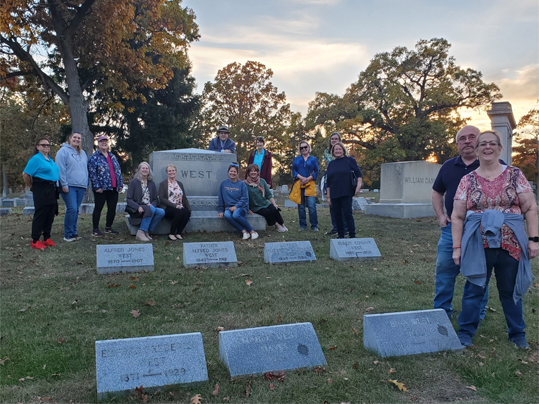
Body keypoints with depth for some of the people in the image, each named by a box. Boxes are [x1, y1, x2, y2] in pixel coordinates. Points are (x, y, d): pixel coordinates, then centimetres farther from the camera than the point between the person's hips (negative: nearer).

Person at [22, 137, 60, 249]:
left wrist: (55, 187, 14)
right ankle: (35, 241, 1)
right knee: (40, 215, -5)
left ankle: (47, 238, 20)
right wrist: (32, 187, -1)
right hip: (41, 190, -8)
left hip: (52, 190, 8)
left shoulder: (50, 159, 15)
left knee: (50, 215, 10)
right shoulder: (36, 159, -9)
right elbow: (25, 174, -12)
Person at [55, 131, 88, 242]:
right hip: (69, 186, -6)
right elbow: (61, 169, -8)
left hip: (81, 187, 6)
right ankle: (68, 234, -6)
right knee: (72, 209, -13)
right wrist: (64, 184, -14)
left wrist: (86, 186, 17)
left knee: (76, 210, 8)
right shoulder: (63, 151, 0)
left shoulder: (83, 153, 20)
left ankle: (73, 233, 14)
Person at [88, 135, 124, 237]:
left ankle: (108, 227, 24)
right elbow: (92, 173, -10)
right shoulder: (94, 157, -3)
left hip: (113, 188, 6)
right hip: (101, 188, -6)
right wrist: (97, 186, -16)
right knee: (98, 208, 0)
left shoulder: (112, 156, 17)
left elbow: (118, 170, 18)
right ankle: (95, 230, 8)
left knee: (112, 208, 9)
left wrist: (120, 184, 10)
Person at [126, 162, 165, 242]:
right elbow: (129, 199, -3)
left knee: (161, 212, -27)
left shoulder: (152, 184, 17)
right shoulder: (134, 182, 4)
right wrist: (138, 207, -21)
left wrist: (151, 204, -9)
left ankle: (146, 232, -20)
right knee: (151, 209, -35)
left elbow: (155, 199, 16)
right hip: (136, 210, -4)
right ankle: (140, 232, -30)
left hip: (149, 207, 5)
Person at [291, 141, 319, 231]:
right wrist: (301, 178, -10)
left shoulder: (313, 159, 12)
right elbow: (294, 171, 6)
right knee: (301, 206, 2)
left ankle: (314, 226, -2)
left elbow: (316, 172, 5)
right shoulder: (296, 159, 16)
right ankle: (303, 226, 9)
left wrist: (308, 179, -10)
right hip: (298, 185, 2)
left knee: (312, 206, -10)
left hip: (310, 184, -2)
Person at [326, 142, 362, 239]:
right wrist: (328, 196, 11)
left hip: (346, 193, -4)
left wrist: (358, 185, -14)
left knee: (347, 213, -9)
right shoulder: (331, 164, 14)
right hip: (334, 194, 4)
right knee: (337, 215, 6)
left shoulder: (349, 160, 3)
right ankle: (341, 236, 16)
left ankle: (352, 236, -3)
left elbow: (358, 174, 0)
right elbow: (328, 182, 15)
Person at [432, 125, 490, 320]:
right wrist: (440, 215, 7)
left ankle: (478, 314, 25)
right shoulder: (448, 166, 9)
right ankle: (442, 310, 23)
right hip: (451, 228, 4)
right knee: (444, 270, 9)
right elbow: (437, 192, 20)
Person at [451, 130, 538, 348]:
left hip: (510, 246, 1)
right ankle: (465, 333, 19)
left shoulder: (515, 176, 4)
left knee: (511, 291, 13)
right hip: (478, 246, -1)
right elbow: (457, 217, 1)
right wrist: (457, 247, -3)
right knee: (474, 290, 6)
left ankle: (517, 334, 30)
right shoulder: (468, 181, 2)